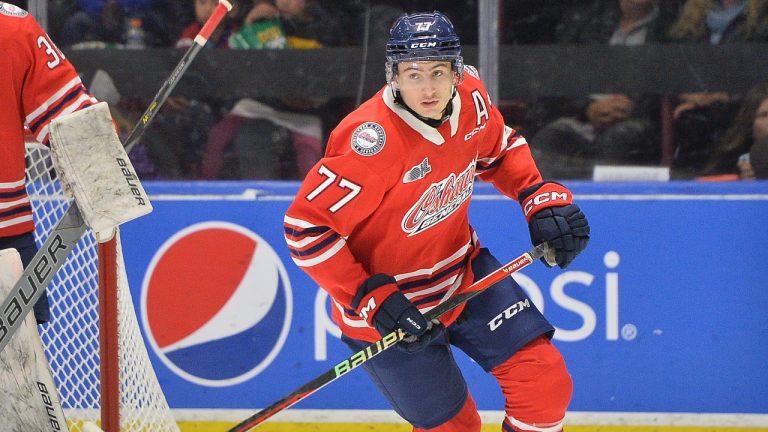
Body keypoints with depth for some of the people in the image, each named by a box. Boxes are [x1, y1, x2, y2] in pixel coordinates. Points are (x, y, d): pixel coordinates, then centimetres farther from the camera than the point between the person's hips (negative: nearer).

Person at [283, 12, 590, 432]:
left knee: (544, 380, -2)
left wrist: (541, 197, -3)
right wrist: (373, 300, -29)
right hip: (390, 307, -6)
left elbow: (500, 150, 13)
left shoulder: (470, 98, -10)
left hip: (463, 271, 6)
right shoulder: (372, 140, -32)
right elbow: (306, 227, -28)